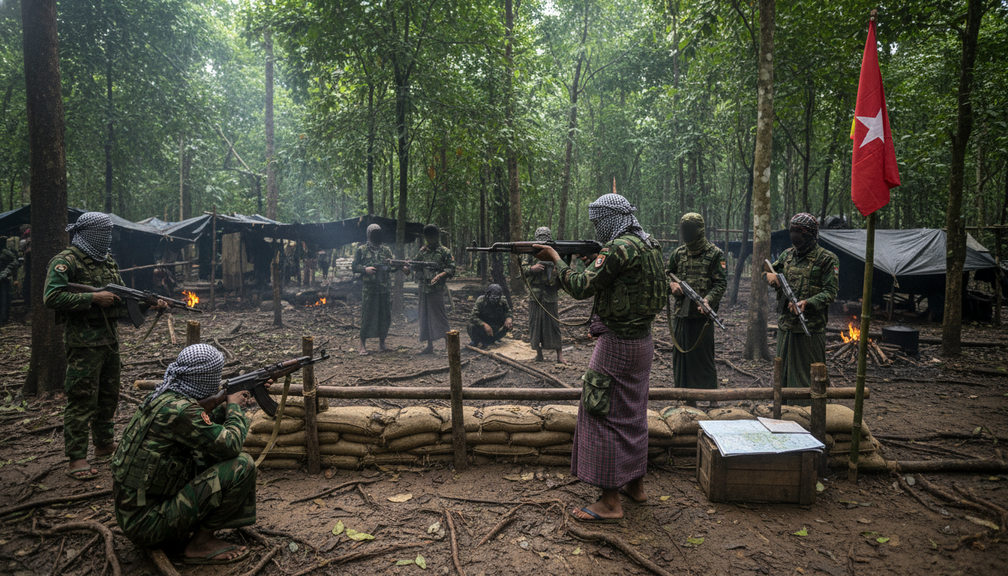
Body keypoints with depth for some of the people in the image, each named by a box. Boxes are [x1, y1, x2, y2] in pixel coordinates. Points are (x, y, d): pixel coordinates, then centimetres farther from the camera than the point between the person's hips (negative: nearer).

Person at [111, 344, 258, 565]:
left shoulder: (163, 397, 5)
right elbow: (230, 445, -17)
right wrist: (234, 408, -2)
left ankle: (176, 533, 15)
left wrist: (227, 407, 15)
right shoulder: (178, 409, -24)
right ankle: (201, 543, -2)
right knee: (242, 465, -16)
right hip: (147, 523, -10)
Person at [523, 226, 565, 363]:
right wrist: (532, 268, -17)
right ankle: (538, 353, 18)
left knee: (553, 325, -2)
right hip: (534, 295, 2)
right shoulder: (531, 253, 7)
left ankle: (560, 356, 2)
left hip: (551, 297, -2)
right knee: (535, 325, 6)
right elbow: (522, 268, 1)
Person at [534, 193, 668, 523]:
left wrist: (555, 258, -8)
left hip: (618, 343, -10)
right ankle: (635, 484, 32)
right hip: (642, 339, 10)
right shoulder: (649, 245, 11)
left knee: (605, 416, -3)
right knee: (632, 414, 19)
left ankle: (609, 502, 3)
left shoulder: (620, 248, -19)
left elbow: (581, 288, -20)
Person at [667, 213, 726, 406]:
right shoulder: (679, 253, 11)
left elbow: (721, 283, -10)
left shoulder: (715, 254, -3)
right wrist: (671, 284, -5)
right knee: (681, 354, 9)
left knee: (703, 356, -1)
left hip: (703, 315, -5)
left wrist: (708, 300, -27)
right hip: (681, 314, 5)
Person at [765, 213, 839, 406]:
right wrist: (771, 276, -3)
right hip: (785, 325, 6)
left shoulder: (826, 259, -7)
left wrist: (808, 302, -25)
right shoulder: (787, 254, 11)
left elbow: (831, 291, -10)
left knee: (808, 375, 0)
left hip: (810, 327, -6)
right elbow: (770, 271, 21)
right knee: (783, 372, 15)